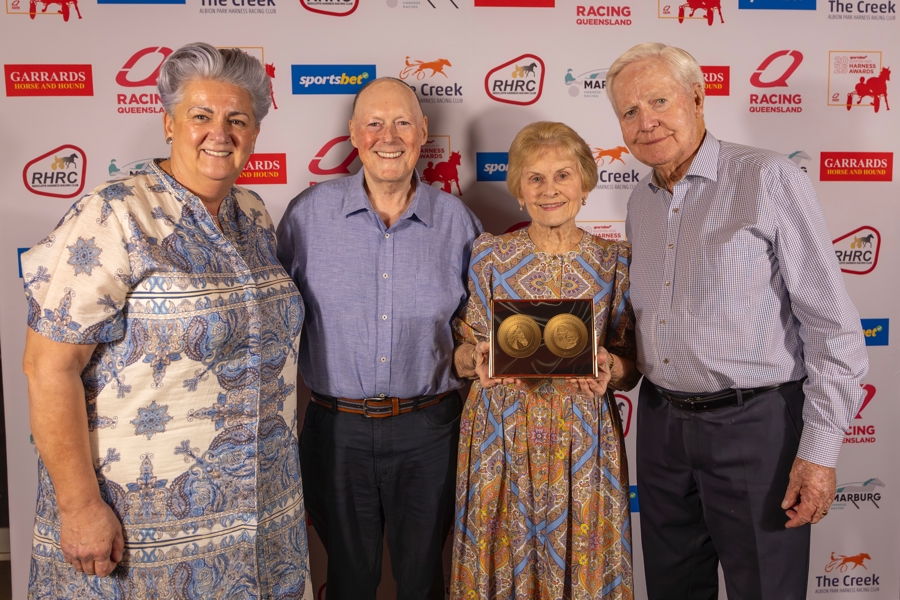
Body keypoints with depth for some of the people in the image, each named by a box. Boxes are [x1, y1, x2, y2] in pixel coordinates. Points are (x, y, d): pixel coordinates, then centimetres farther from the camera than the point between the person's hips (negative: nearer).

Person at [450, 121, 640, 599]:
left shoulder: (616, 260, 1)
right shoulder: (489, 255, 0)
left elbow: (631, 366, 5)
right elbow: (462, 354, 4)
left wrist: (609, 369, -16)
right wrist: (478, 358, -17)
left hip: (584, 441, 1)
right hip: (501, 437, 0)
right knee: (503, 559, 9)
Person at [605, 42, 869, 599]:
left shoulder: (770, 179, -11)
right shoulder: (640, 202, 10)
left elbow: (833, 324, -12)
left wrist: (820, 449, -15)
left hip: (756, 423, -6)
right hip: (662, 421, 6)